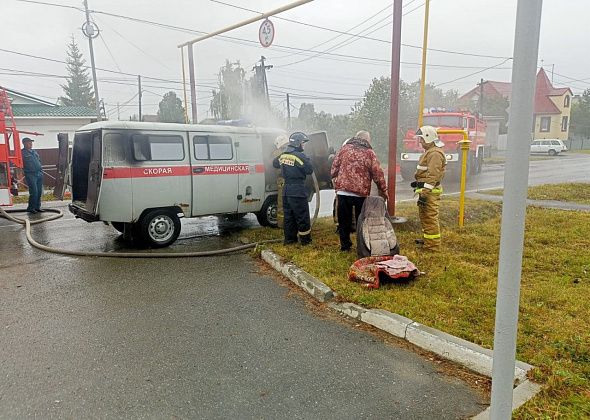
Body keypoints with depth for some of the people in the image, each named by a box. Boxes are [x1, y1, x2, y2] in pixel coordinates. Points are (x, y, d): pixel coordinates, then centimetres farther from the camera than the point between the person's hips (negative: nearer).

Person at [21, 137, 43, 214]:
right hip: (30, 175, -7)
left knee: (39, 191, 8)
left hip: (39, 174, 7)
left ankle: (37, 207, 17)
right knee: (34, 192, -12)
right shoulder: (22, 153, -4)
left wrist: (41, 171, 21)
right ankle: (30, 208, -2)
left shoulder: (34, 152, 18)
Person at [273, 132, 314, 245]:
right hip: (298, 191, -7)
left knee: (288, 215, 14)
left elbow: (275, 163, 25)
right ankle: (305, 240, 10)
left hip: (286, 191, 7)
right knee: (302, 216, 3)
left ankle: (289, 239, 20)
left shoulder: (282, 155, 8)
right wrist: (307, 160, 4)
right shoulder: (299, 156, -15)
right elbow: (310, 170, -13)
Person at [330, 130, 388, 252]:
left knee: (344, 220, 12)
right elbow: (377, 173, -1)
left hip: (342, 191, 1)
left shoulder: (344, 148, 6)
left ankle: (345, 245, 17)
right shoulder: (369, 153, 1)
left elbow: (334, 168, 6)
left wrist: (336, 183, 18)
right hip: (361, 193, -1)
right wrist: (383, 190, 7)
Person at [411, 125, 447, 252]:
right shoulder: (429, 151, 17)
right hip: (426, 189, 11)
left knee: (430, 218, -8)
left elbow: (432, 176, -23)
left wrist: (424, 193, -25)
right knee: (424, 216, 21)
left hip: (430, 192, -11)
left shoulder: (435, 153, -17)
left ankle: (433, 245, -3)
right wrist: (418, 183, 23)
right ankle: (427, 239, 35)